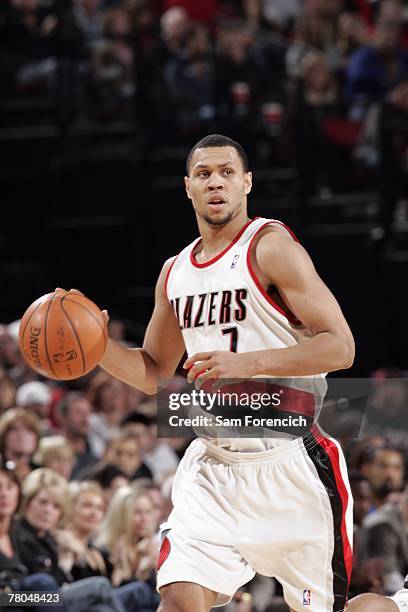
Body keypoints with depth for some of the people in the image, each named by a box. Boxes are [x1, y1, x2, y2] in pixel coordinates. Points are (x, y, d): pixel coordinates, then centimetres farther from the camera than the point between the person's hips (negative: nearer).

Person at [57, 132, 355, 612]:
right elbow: (153, 374, 24)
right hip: (213, 466, 5)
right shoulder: (175, 273, 12)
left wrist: (248, 363, -26)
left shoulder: (271, 246, -8)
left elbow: (340, 347, -15)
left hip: (290, 463, -5)